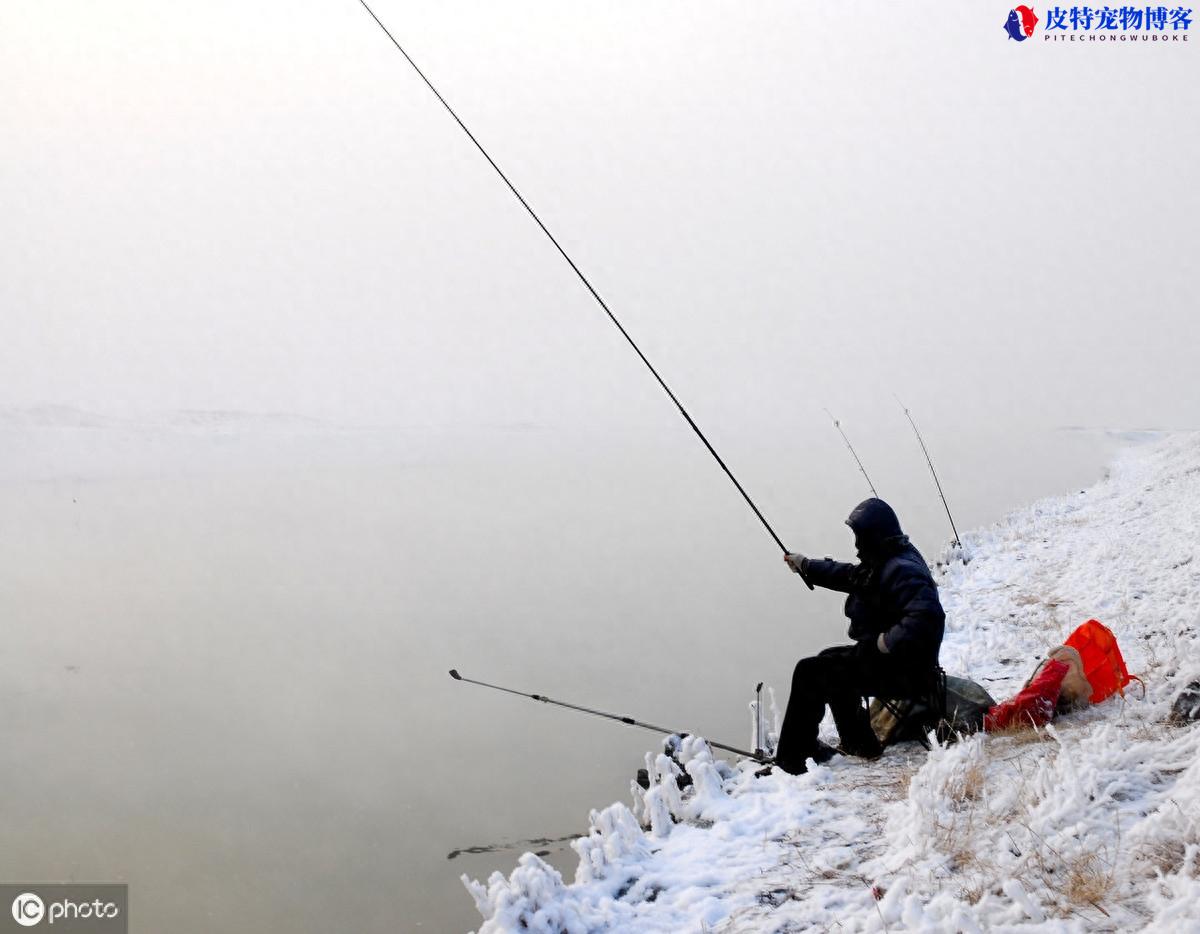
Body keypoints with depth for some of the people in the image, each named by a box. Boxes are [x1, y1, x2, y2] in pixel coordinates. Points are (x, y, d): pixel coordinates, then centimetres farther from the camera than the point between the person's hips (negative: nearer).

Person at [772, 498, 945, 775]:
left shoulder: (902, 570, -24)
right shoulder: (885, 562, 10)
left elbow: (928, 616, -37)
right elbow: (849, 575, 26)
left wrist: (889, 641, -30)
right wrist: (806, 566, 30)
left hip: (901, 672, -11)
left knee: (810, 672, -10)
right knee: (828, 660, 28)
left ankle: (790, 762, -2)